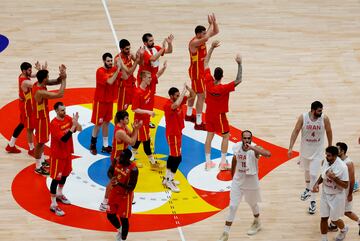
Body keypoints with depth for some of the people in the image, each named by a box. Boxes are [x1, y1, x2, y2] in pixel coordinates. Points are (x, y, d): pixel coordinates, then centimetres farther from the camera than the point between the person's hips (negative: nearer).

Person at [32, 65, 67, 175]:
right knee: (40, 142, 4)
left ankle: (42, 160, 42)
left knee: (43, 140, 24)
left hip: (42, 116, 9)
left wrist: (61, 76, -21)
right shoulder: (40, 92, -36)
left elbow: (56, 82, 1)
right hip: (41, 118, -9)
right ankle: (38, 167, 16)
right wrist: (64, 79, -32)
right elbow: (60, 94, -38)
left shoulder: (39, 84, -8)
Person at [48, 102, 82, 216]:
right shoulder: (54, 124, -26)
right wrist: (73, 125, -35)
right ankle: (53, 204, 3)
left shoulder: (68, 118, -2)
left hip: (67, 152, 8)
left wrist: (76, 122, -23)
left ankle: (59, 194, 46)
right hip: (57, 154, -8)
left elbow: (79, 129, -3)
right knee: (56, 178, -3)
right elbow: (64, 138, -34)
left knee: (65, 174, 23)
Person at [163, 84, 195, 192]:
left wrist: (188, 88, -15)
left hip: (178, 132, 9)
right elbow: (176, 105, -48)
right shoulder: (167, 105, -25)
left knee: (173, 156, 18)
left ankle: (167, 178, 30)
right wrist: (184, 91, -39)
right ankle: (169, 181, -2)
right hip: (172, 134, -9)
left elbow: (193, 95, 6)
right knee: (177, 157, -8)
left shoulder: (179, 100, 0)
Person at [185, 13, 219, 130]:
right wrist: (211, 24, -37)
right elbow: (206, 38, -47)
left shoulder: (201, 38, -1)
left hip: (201, 70, 10)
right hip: (196, 71, -10)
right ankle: (198, 123, -6)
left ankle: (189, 115, 42)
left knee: (194, 92, 24)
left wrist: (214, 22, -15)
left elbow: (216, 32, 5)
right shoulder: (194, 43, -28)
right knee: (201, 95, -9)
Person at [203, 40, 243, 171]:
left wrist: (212, 48, -10)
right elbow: (238, 80, -33)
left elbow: (205, 63, -9)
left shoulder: (208, 82, -17)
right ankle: (223, 162, 9)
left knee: (209, 135, 12)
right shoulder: (224, 88, -29)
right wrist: (239, 64, -34)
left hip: (209, 114, 5)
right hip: (219, 116, -5)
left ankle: (208, 162, 14)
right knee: (226, 136, 11)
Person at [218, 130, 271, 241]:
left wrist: (252, 148, -51)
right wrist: (232, 173, 22)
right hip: (238, 181, 2)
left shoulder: (254, 148, -24)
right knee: (232, 206, -3)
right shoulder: (236, 147, -11)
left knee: (253, 204, 20)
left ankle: (257, 223, 49)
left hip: (251, 181, -2)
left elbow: (268, 154, -45)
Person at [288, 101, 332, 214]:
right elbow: (295, 132, -13)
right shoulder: (303, 118, -17)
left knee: (313, 175, -9)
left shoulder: (324, 119, -17)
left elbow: (329, 132, -3)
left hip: (317, 151, -2)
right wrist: (290, 148, -19)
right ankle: (308, 189, 53)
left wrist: (330, 147, 6)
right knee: (307, 170, 24)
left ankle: (313, 201, 0)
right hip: (305, 149, 2)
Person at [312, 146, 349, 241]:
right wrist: (317, 183, -6)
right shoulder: (326, 162, -7)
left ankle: (344, 229, 44)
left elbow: (345, 185, -22)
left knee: (334, 219, 12)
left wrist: (334, 178, -33)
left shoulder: (342, 167, -26)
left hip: (336, 196, -5)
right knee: (324, 218, 7)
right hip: (325, 194, 5)